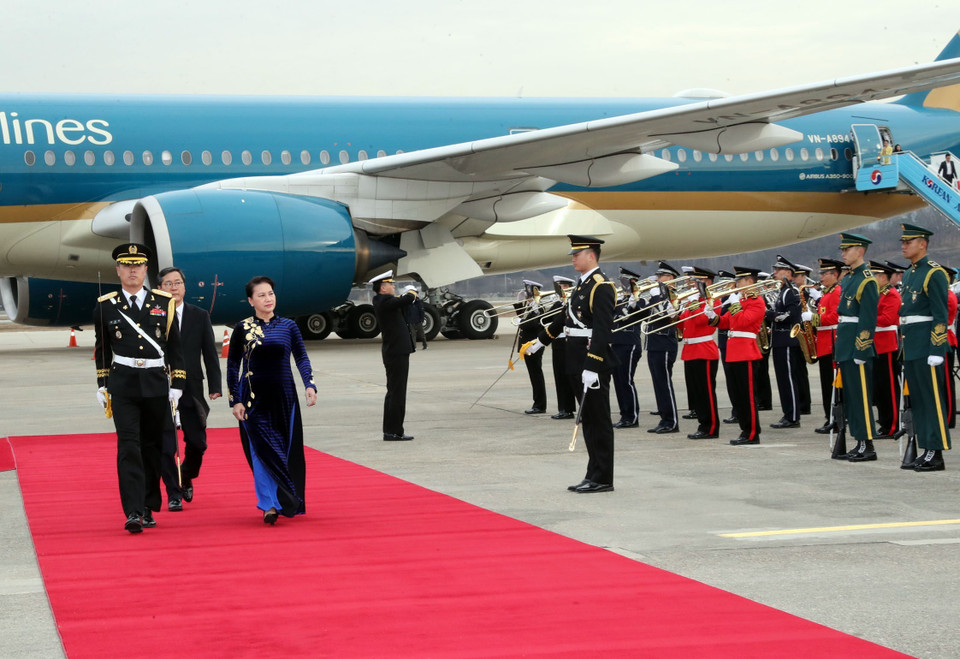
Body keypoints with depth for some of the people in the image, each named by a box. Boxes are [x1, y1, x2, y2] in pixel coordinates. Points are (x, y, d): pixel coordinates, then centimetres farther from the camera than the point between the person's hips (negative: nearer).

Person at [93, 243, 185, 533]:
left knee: (152, 447, 7)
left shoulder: (164, 303, 5)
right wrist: (103, 385, 11)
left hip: (156, 385, 2)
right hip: (122, 387, -1)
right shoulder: (105, 306, 4)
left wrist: (176, 385, 2)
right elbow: (102, 349, 14)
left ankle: (148, 507, 19)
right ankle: (133, 512, -17)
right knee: (129, 447, -11)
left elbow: (175, 348, 7)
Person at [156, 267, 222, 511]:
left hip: (191, 389, 2)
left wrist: (215, 386, -3)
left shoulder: (200, 316, 6)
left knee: (197, 442, 4)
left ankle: (186, 479, 33)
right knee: (165, 445, -3)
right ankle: (174, 494, 8)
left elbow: (210, 353, 5)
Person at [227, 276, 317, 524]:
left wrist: (309, 385, -12)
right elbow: (232, 366, 2)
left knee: (287, 450, 5)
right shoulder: (242, 329, 0)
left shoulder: (288, 326, 4)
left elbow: (302, 358, 5)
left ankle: (289, 502, 18)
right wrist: (235, 401, -4)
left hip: (283, 397, 2)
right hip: (254, 399, -2)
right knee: (262, 450, -8)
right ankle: (270, 505, -9)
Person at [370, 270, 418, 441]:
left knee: (393, 393, 14)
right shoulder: (385, 302, -16)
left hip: (394, 352, 10)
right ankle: (394, 432, -5)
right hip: (397, 352, -10)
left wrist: (408, 295, 7)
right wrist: (411, 293, -1)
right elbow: (407, 299, -23)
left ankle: (390, 431, 19)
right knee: (397, 393, -7)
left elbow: (402, 304, 24)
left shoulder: (382, 301, 13)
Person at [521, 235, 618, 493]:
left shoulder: (601, 287, -14)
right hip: (578, 364, 10)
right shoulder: (582, 285, 17)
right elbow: (565, 318, 28)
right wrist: (539, 342, 34)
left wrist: (592, 367, -27)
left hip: (594, 363, -10)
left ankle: (603, 479, -1)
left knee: (598, 421, -5)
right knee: (588, 419, 12)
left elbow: (602, 330, -22)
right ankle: (594, 474, 17)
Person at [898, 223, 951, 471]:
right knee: (917, 400, 10)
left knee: (932, 399, -6)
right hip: (910, 348, 9)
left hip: (926, 347, -9)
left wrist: (936, 350, -19)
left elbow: (940, 315, -14)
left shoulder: (934, 273, -9)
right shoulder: (908, 275, 17)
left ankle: (936, 455, -4)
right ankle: (925, 450, 15)